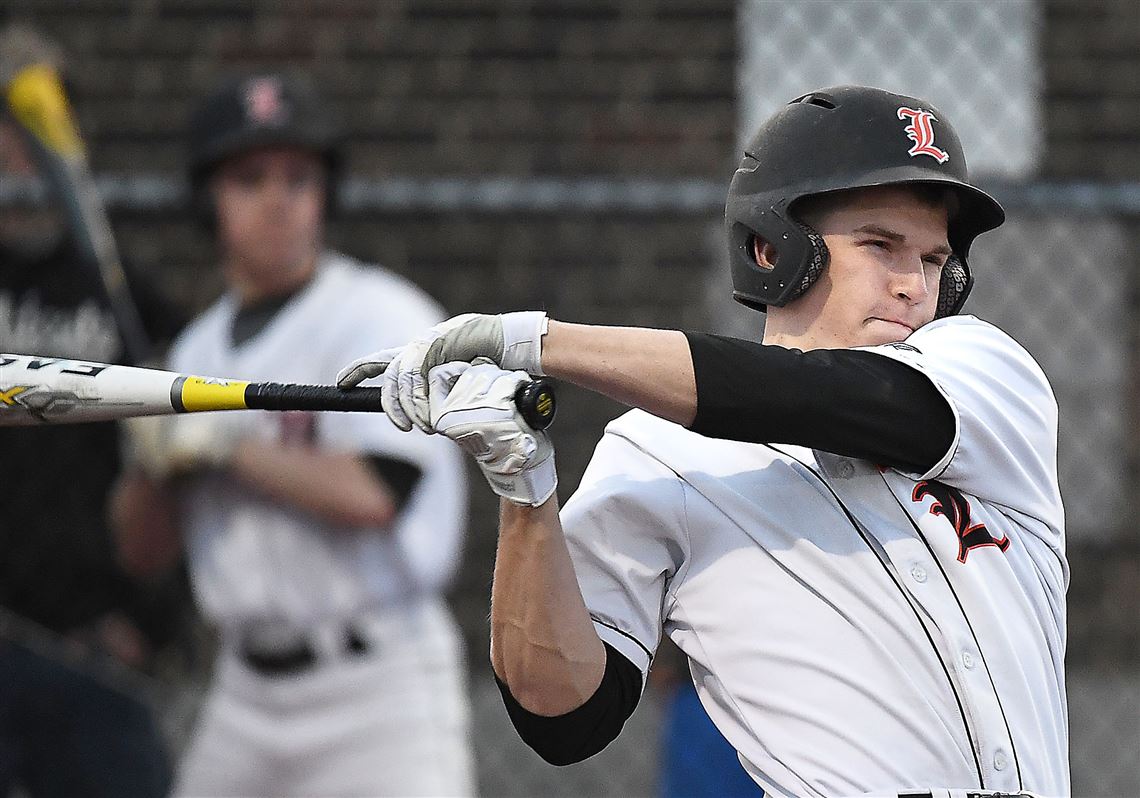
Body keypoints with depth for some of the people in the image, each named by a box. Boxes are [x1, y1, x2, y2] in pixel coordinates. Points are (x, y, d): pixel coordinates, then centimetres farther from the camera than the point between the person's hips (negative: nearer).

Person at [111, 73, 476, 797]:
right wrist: (155, 459, -6)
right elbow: (146, 550, 15)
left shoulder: (383, 317, -7)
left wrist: (222, 443, -12)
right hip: (247, 692, 7)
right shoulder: (201, 348, 14)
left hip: (377, 690, -7)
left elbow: (371, 494, -22)